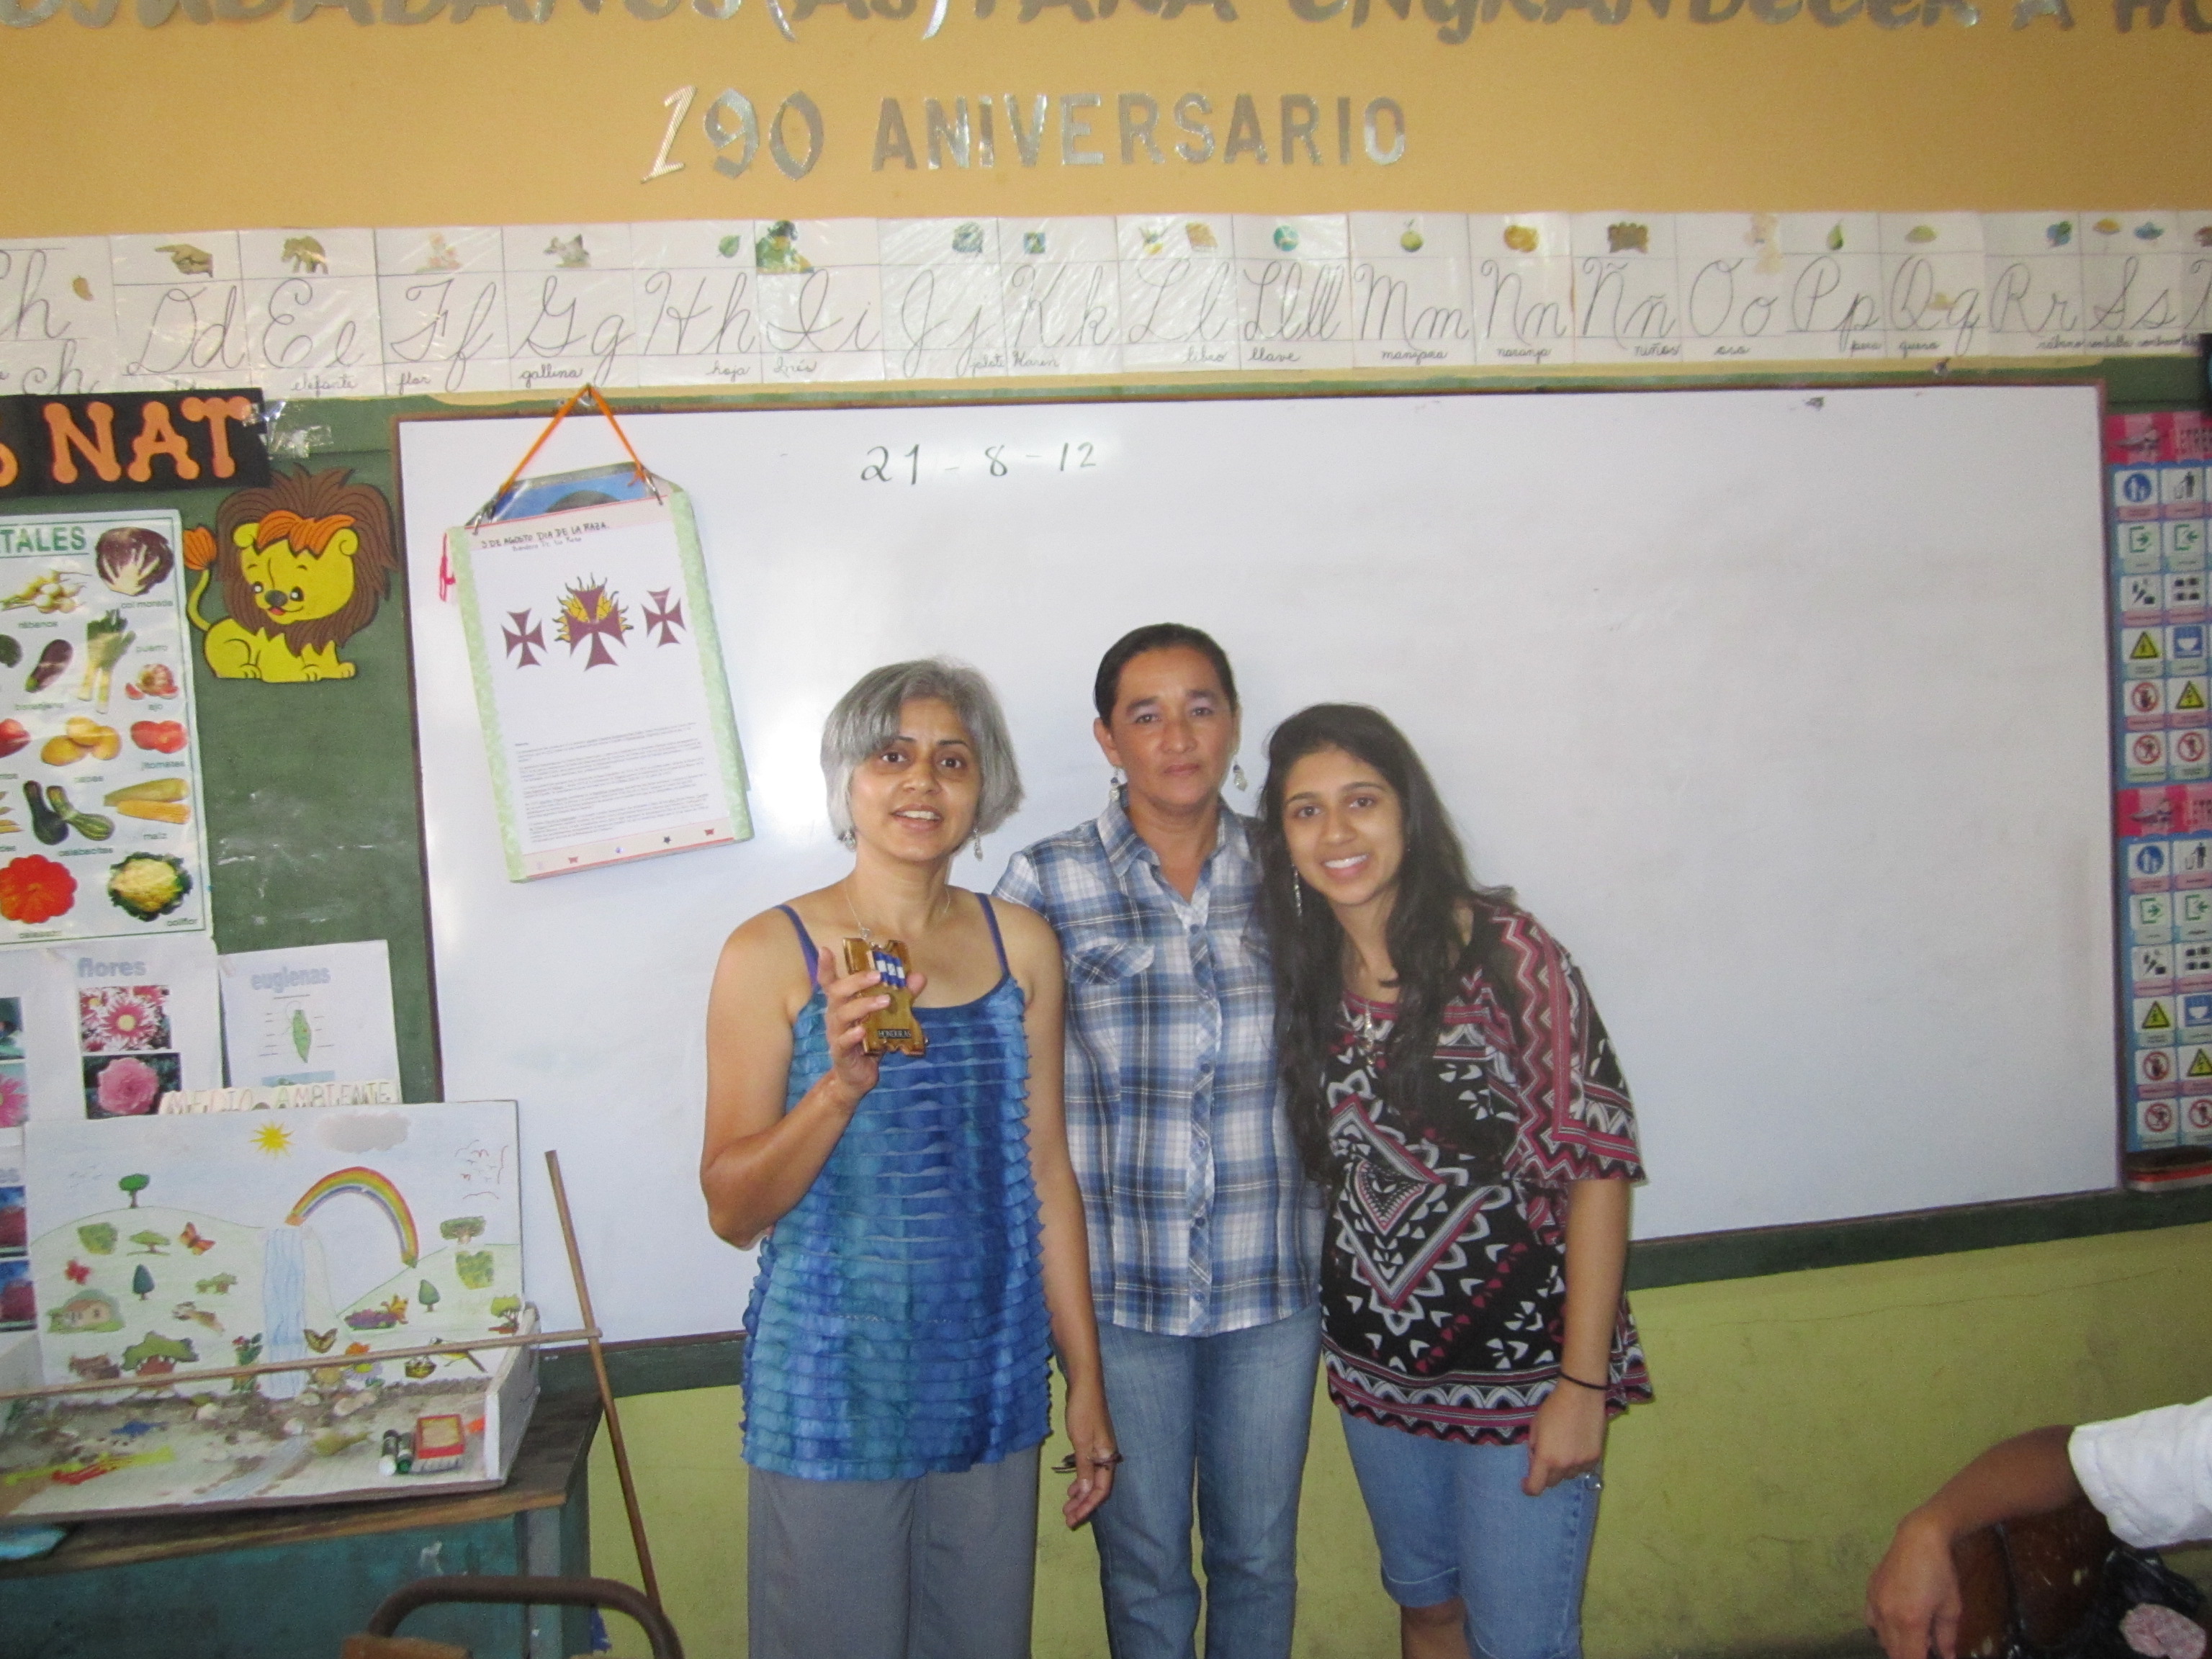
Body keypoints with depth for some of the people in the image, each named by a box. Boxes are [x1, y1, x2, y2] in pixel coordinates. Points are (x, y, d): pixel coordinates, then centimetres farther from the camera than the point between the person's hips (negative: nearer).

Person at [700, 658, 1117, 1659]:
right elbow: (733, 1211, -8)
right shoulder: (773, 953, -9)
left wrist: (1086, 1378, 9)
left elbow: (1046, 1169, 7)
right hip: (831, 1393, -3)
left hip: (992, 1387, 3)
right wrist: (842, 1084, -24)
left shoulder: (1019, 944, 2)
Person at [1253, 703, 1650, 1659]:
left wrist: (1583, 1382, -16)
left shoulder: (1503, 951, -16)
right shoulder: (1304, 973, 0)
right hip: (1377, 1363, 5)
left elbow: (1597, 1158, -16)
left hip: (1520, 1364, -5)